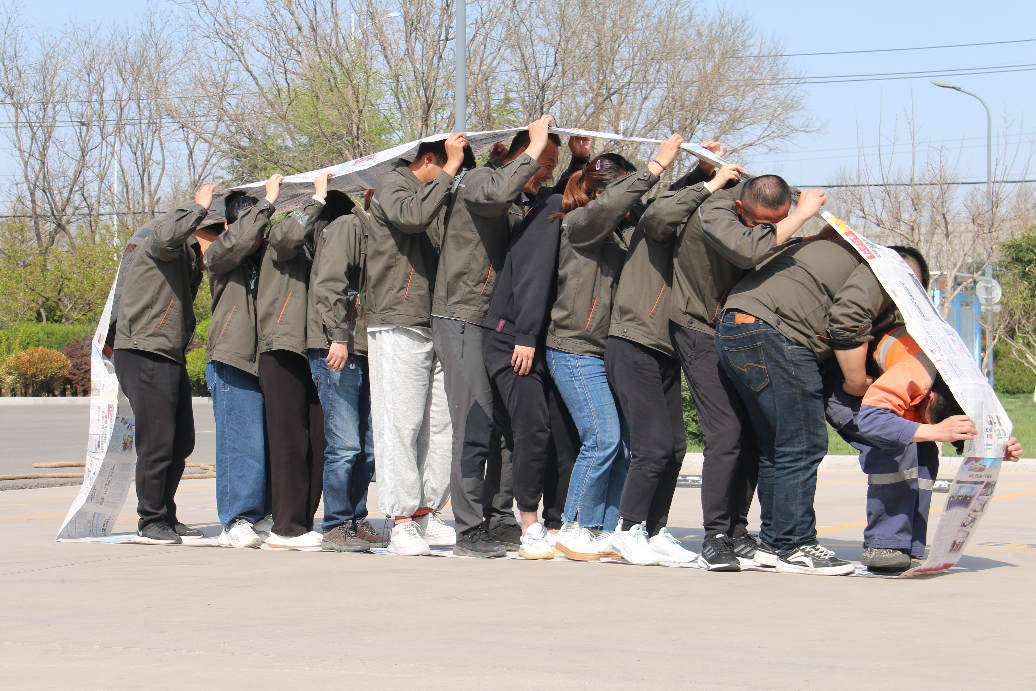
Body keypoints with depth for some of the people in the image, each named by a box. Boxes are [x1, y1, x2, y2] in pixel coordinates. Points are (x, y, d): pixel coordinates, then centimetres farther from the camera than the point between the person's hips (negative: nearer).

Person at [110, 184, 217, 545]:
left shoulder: (190, 263, 22)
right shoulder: (170, 251, -7)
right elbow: (166, 234, -31)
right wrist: (199, 207, -19)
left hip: (171, 359, 10)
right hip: (144, 355, -10)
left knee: (181, 443, 11)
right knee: (157, 443, -9)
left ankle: (165, 518, 21)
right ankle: (150, 522, -1)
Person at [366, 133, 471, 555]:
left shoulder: (439, 194, 21)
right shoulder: (392, 187, -2)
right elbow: (412, 215, -25)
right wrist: (449, 170, -19)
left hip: (437, 326, 8)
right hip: (398, 326, -8)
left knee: (440, 425, 5)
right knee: (401, 423, -8)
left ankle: (426, 514, 12)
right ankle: (401, 522, -7)